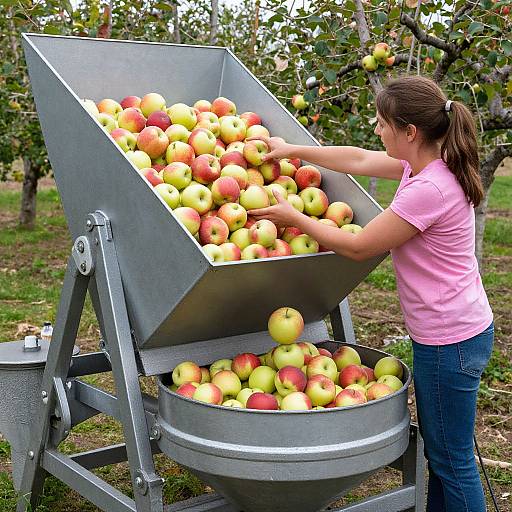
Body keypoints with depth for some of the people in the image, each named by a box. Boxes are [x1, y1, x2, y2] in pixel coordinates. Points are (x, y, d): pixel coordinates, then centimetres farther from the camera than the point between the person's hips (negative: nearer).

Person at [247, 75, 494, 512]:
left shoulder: (430, 189, -26)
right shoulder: (425, 166, 2)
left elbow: (358, 247, -18)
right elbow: (359, 160, 14)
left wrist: (294, 218, -6)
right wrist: (292, 151, 17)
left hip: (450, 341, -10)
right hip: (447, 333, 10)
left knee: (451, 459, 6)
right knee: (440, 451, 22)